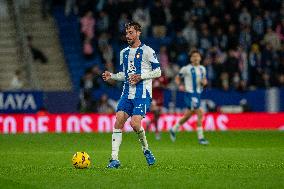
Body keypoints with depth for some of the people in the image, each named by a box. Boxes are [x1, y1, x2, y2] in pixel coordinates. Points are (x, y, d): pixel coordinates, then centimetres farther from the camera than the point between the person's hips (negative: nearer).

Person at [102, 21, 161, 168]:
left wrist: (140, 77, -15)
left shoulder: (147, 51, -3)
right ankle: (114, 159, -9)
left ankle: (146, 149, 9)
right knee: (118, 121, -10)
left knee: (135, 123, -19)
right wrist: (111, 76, 5)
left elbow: (157, 72, -2)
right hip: (127, 93, 6)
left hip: (142, 94, -6)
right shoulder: (124, 52, 16)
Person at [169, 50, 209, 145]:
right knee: (199, 114, -15)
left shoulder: (202, 69, 12)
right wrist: (180, 85, -11)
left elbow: (204, 79, 24)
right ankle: (200, 137, -11)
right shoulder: (186, 69, -5)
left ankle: (173, 130, 34)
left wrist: (204, 82, 1)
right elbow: (177, 78, 6)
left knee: (187, 115, 15)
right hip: (190, 93, -7)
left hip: (198, 94, 7)